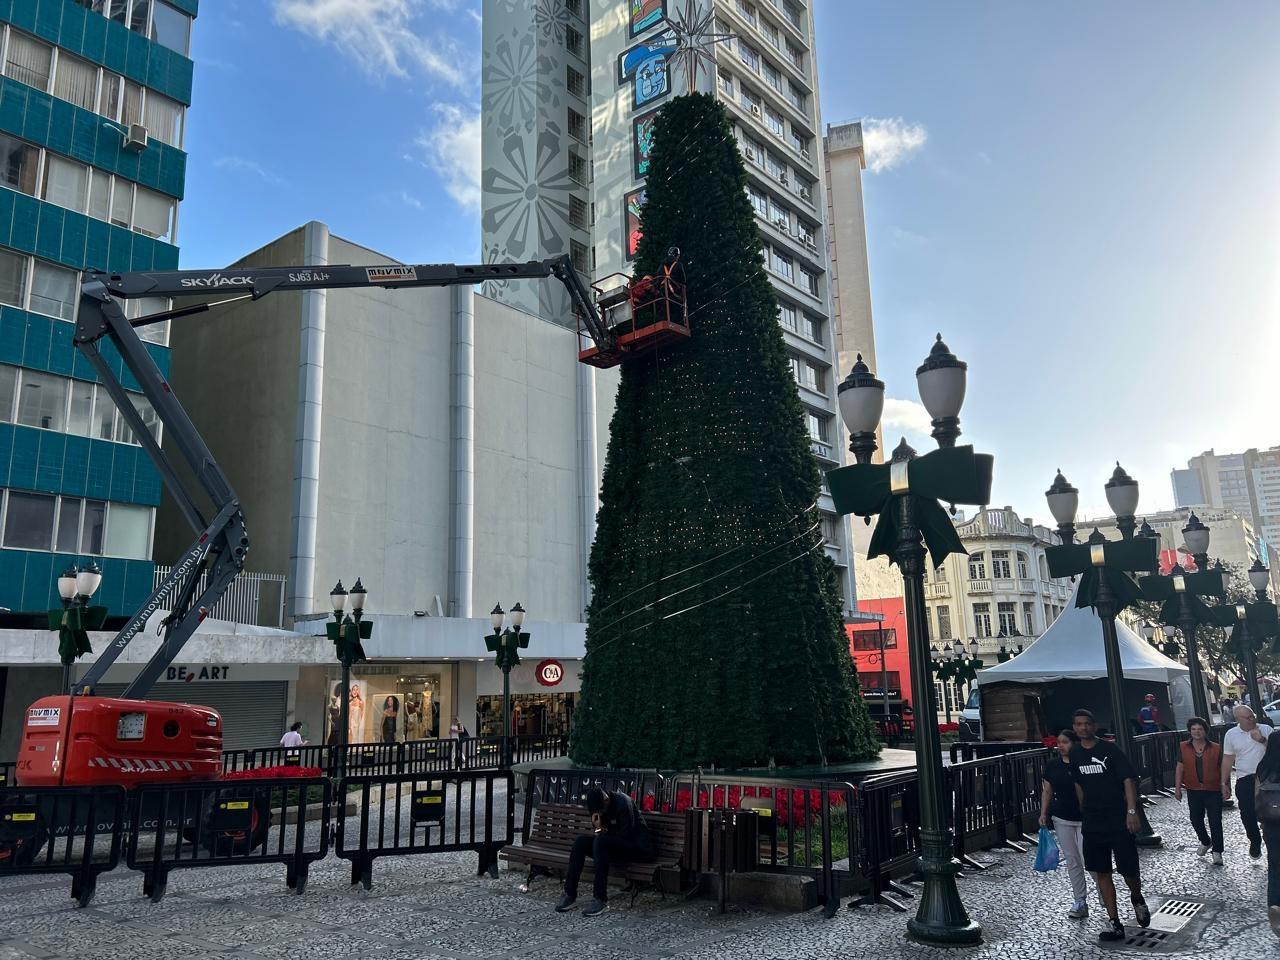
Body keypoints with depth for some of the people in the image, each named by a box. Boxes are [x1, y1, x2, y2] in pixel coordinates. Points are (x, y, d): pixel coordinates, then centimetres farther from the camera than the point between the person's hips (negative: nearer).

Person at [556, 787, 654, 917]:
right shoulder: (599, 806, 2)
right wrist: (597, 826, -16)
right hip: (616, 844, 8)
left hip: (637, 847, -8)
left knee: (600, 842, -31)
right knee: (580, 842, -12)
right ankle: (570, 894, -8)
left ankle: (601, 900, -29)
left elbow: (626, 835, -22)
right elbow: (600, 832, 7)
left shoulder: (623, 802, -21)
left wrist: (602, 834, -9)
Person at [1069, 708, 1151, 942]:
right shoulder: (1075, 754, 6)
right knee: (1101, 873, 4)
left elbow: (1129, 779, -13)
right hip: (1092, 824, 4)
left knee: (1129, 870, -1)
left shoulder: (1110, 750, -9)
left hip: (1118, 820, -4)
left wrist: (1132, 811, -21)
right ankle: (1114, 923, 12)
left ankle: (1137, 898, 32)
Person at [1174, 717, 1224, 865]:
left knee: (1215, 822, -2)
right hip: (1194, 791, 2)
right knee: (1196, 820, 10)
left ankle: (1217, 852, 7)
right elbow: (1179, 768, 5)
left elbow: (1222, 769, 4)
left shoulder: (1215, 748, -2)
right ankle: (1205, 842, 36)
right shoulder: (1183, 748, 2)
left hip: (1213, 791, -2)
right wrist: (1177, 788, 3)